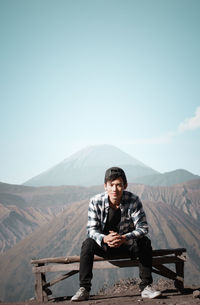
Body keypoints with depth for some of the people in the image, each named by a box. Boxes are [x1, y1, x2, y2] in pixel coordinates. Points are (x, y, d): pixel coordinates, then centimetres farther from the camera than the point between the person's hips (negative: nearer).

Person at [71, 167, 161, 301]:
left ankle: (146, 287, -20)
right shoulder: (96, 201, -17)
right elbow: (91, 229, -16)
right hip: (104, 243, 1)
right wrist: (104, 238, -39)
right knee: (88, 244, -27)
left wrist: (124, 238, -40)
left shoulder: (133, 200, -19)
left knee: (145, 242, -27)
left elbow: (143, 227, -21)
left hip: (127, 242, 0)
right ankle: (84, 289, -21)